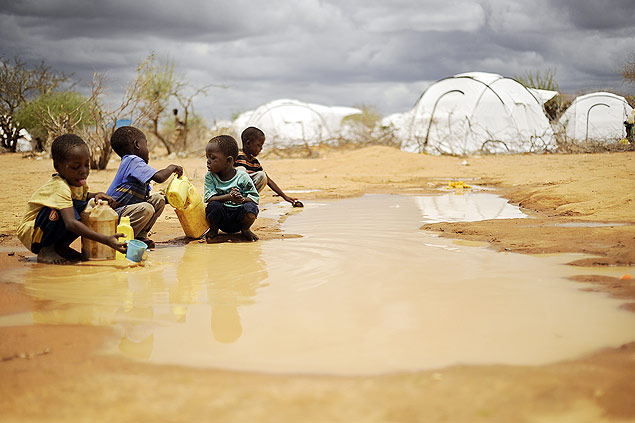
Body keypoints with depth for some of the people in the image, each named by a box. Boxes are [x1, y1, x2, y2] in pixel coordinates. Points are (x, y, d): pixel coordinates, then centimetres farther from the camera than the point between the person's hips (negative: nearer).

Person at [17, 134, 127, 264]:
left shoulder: (76, 180, -3)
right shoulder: (60, 188, -30)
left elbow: (84, 194, 21)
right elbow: (71, 223, -42)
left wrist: (96, 196, -6)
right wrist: (106, 240, -51)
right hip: (31, 235, -9)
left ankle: (61, 246, 5)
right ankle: (46, 251, -11)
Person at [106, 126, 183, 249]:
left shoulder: (134, 163, 19)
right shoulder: (132, 161, -13)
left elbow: (147, 197, 22)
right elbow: (159, 177, -25)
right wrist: (172, 168, -5)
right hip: (114, 213, -10)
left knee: (158, 200, 5)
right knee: (146, 209, -32)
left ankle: (140, 235, 0)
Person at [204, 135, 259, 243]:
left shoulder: (242, 176, -10)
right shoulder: (210, 177, -4)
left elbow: (255, 197, -6)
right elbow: (209, 198, -16)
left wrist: (242, 200, -29)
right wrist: (228, 197, -32)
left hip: (239, 218, -1)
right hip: (221, 220, 1)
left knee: (250, 208, -30)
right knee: (213, 205, -29)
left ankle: (245, 230, 4)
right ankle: (213, 230, 2)